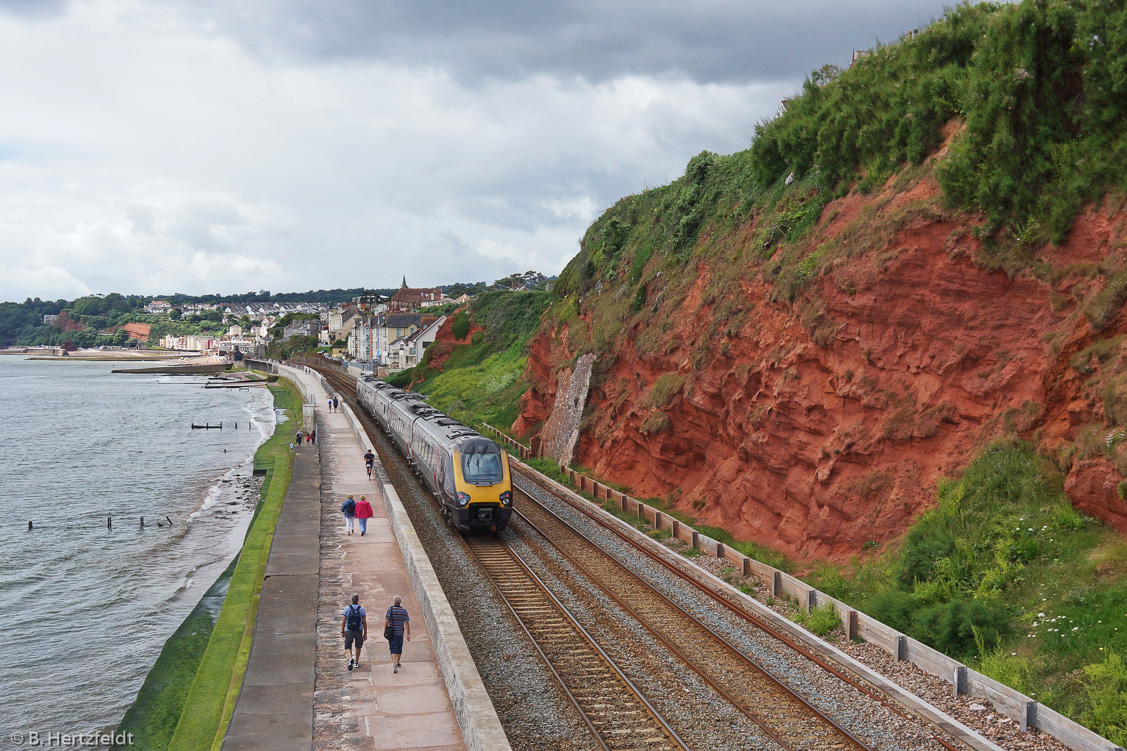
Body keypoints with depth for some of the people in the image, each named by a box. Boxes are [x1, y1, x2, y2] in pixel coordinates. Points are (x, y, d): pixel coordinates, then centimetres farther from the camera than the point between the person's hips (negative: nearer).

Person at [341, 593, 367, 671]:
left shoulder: (347, 608, -4)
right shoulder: (361, 609, -3)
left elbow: (343, 621, -4)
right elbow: (364, 623, -2)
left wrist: (342, 631, 6)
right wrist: (365, 633, 5)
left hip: (349, 631, -1)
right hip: (359, 630, 1)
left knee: (348, 647, 4)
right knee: (358, 646, 20)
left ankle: (350, 658, -23)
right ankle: (356, 662, 24)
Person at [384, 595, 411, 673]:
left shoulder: (390, 609, -10)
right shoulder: (404, 610, -3)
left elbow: (386, 621, -10)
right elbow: (407, 623, -3)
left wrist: (385, 630, 3)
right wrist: (408, 634, 1)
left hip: (392, 632, -3)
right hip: (400, 632, 3)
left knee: (393, 649, -3)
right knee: (399, 648, 18)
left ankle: (394, 663, -21)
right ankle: (397, 663, 31)